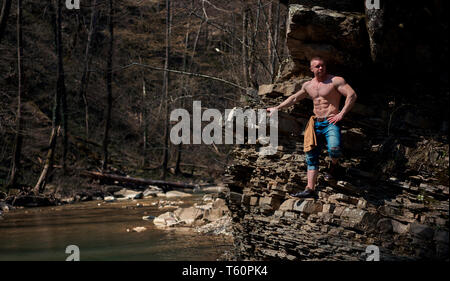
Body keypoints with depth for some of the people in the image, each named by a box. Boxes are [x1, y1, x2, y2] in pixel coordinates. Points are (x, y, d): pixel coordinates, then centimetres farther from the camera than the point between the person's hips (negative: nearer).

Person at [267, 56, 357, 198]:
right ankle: (310, 189, -1)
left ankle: (333, 165, 6)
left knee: (334, 149, -30)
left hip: (331, 123, -6)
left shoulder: (335, 80, -5)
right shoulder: (308, 85, 15)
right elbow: (294, 98, 29)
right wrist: (277, 108, 30)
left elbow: (352, 95, -11)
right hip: (316, 124, 6)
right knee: (312, 156, 0)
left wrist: (341, 114, -15)